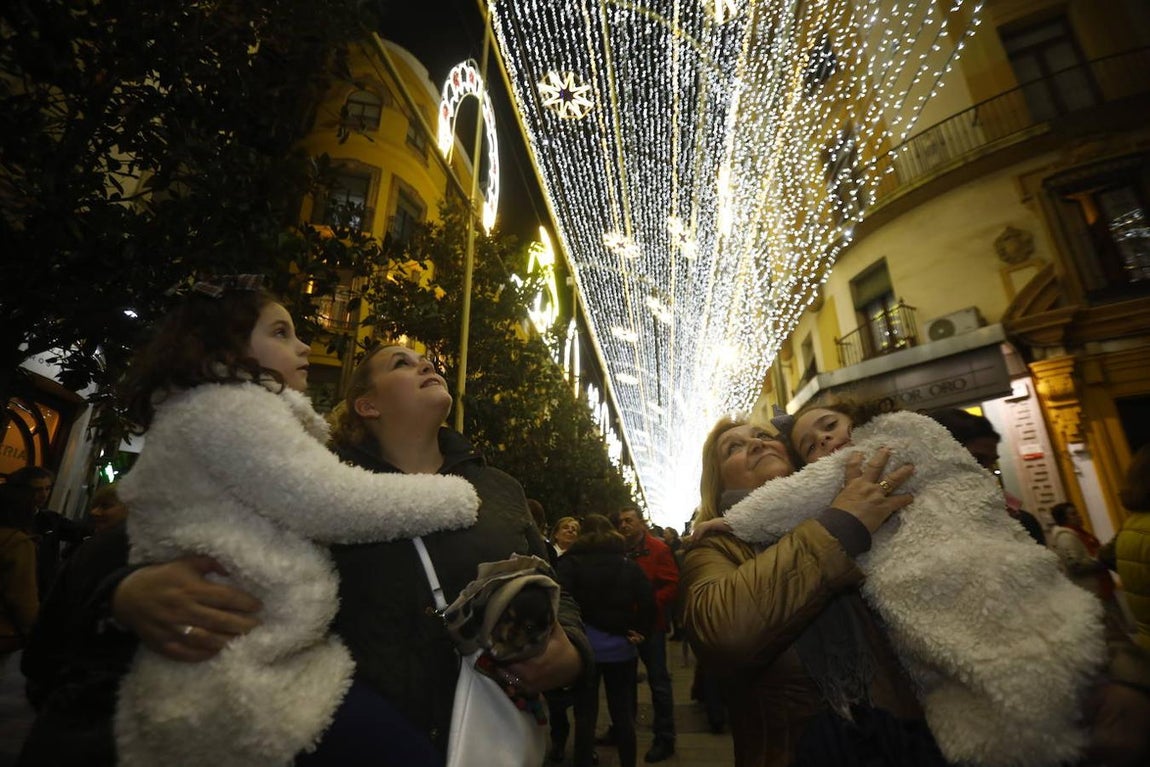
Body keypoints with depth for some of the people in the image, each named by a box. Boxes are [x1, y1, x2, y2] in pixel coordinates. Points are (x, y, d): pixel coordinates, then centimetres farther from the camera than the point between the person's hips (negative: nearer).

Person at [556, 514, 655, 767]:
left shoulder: (571, 561, -4)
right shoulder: (629, 564, 5)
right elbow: (648, 600, -5)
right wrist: (640, 631, 3)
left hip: (583, 645, -2)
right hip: (621, 647, 3)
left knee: (585, 714, 9)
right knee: (623, 713, 15)